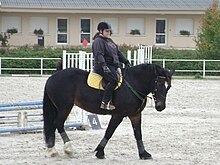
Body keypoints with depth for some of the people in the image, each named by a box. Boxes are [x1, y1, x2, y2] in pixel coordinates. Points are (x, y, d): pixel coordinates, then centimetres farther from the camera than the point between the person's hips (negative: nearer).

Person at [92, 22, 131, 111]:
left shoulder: (110, 41, 25)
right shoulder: (98, 41, -4)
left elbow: (119, 53, 28)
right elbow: (99, 55, -19)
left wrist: (126, 62, 19)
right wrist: (104, 65, -32)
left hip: (114, 66, 10)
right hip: (103, 67, -10)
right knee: (114, 80, -31)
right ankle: (105, 103, -32)